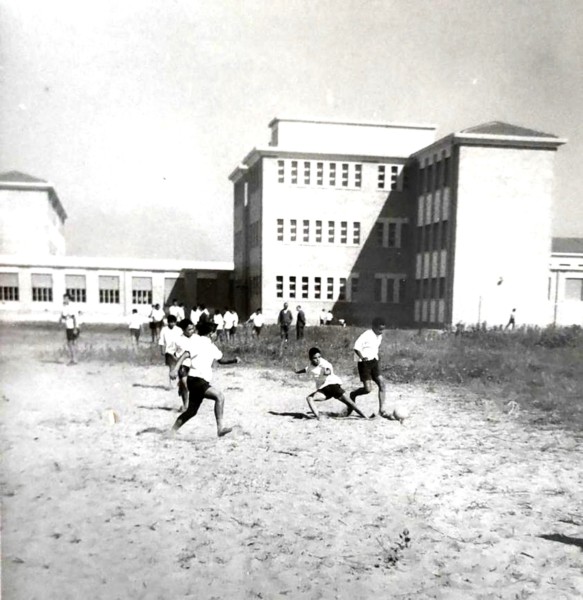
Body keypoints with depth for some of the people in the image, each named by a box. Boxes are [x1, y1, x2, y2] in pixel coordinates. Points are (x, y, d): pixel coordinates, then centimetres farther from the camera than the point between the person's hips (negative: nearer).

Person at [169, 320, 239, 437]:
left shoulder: (211, 346, 17)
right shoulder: (197, 343, -10)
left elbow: (221, 360, 28)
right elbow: (184, 356, -21)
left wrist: (234, 360, 12)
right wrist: (175, 369, -34)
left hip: (203, 382, 10)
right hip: (196, 380, -10)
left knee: (191, 411, 16)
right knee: (219, 396, -24)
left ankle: (172, 431, 29)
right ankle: (220, 428, -27)